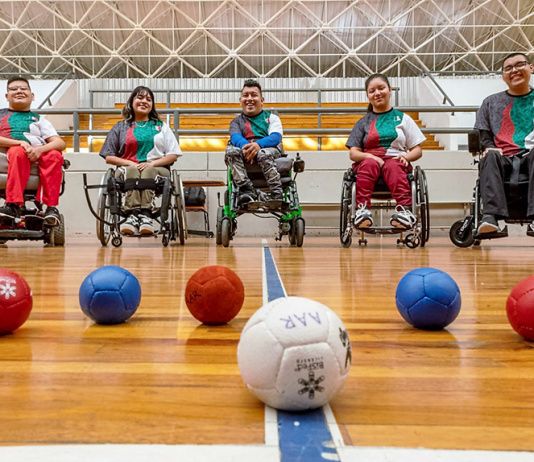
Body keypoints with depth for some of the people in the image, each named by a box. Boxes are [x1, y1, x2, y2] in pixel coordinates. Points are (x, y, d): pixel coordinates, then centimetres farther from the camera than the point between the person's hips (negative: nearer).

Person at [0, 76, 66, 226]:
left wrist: (40, 149, -12)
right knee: (18, 152, -37)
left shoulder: (38, 118, 26)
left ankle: (51, 207, -39)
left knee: (54, 156, -32)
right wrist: (20, 143, -14)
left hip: (38, 154, 2)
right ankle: (13, 205, -48)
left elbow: (60, 143, 10)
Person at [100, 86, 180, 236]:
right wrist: (129, 163, -5)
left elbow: (173, 155, 11)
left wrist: (152, 163, -6)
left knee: (148, 171, -36)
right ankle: (132, 214, -52)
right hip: (128, 168, 0)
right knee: (132, 171, -36)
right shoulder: (121, 127, 21)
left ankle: (141, 215, -54)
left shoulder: (162, 127, 22)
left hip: (157, 168, 0)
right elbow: (109, 157, 13)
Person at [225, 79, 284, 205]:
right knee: (231, 150, -30)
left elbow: (276, 137, -1)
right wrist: (245, 146, -27)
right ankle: (247, 191, -41)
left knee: (264, 153, -36)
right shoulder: (236, 122, 23)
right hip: (245, 154, 2)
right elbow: (235, 137, 0)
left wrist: (258, 144, -23)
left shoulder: (271, 117, 20)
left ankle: (276, 194, -44)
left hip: (270, 149, -2)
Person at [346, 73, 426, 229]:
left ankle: (404, 210, -56)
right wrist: (369, 156, -12)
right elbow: (353, 153, 10)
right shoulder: (363, 122, 19)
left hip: (396, 161, 0)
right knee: (369, 164, -35)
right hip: (368, 161, 1)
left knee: (393, 166, -37)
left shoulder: (402, 118, 17)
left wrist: (406, 157, -9)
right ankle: (362, 209, -51)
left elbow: (417, 150, 14)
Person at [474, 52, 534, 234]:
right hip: (503, 157, 1)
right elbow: (481, 132, 16)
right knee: (490, 156, -35)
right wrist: (488, 147, -6)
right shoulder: (491, 102, 24)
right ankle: (490, 216, -51)